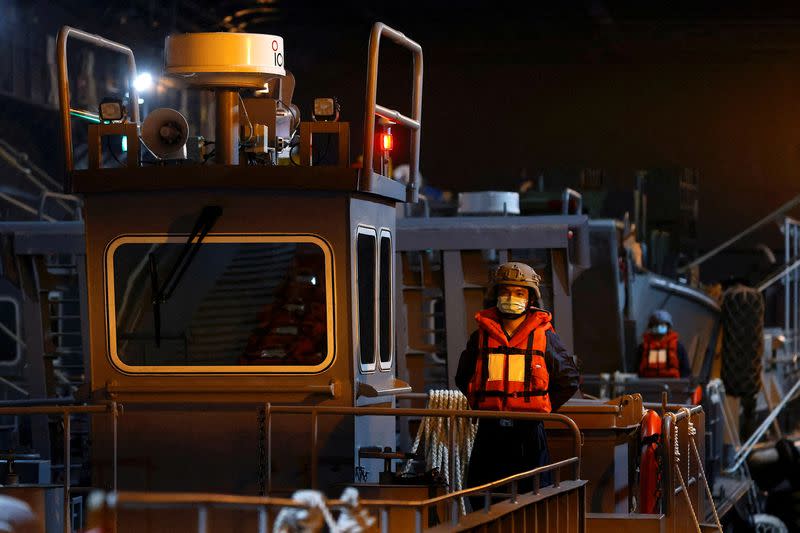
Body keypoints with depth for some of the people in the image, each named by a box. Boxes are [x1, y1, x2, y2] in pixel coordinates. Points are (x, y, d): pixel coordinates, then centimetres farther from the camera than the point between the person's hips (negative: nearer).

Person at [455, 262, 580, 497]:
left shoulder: (544, 336, 1)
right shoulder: (481, 336, 7)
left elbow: (569, 380, 9)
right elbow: (463, 378, 22)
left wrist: (541, 409, 4)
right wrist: (482, 407, 10)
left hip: (528, 432, -2)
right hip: (489, 431, 2)